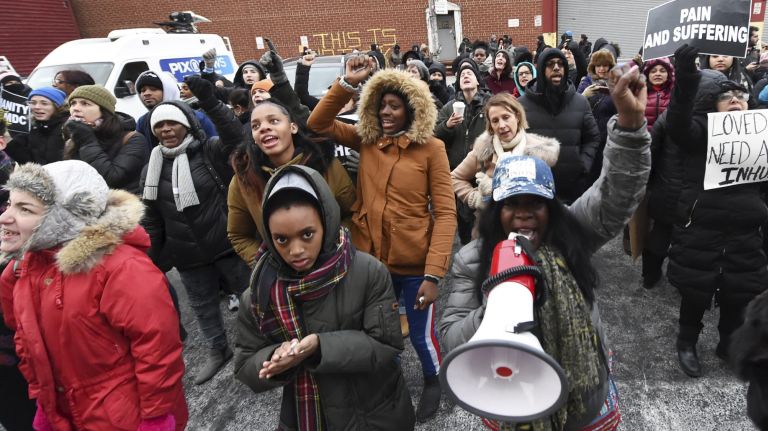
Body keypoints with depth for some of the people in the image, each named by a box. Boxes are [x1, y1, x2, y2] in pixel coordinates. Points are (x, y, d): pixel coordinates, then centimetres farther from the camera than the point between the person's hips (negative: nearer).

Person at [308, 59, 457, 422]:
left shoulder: (430, 148, -9)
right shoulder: (366, 140, 2)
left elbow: (446, 213, -12)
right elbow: (318, 124, 2)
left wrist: (433, 274, -18)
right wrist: (347, 83, -9)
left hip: (414, 263, -3)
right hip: (371, 259, 4)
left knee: (421, 334, 13)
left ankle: (433, 381, 46)